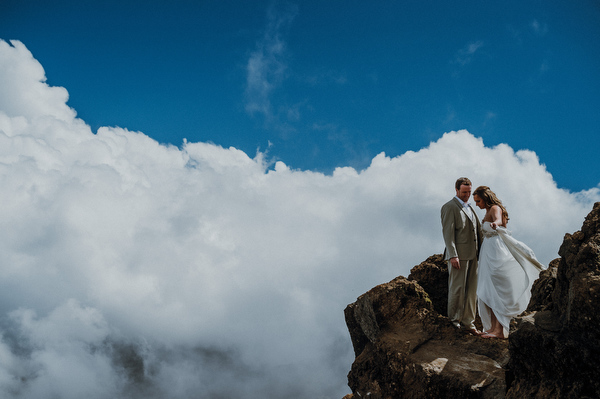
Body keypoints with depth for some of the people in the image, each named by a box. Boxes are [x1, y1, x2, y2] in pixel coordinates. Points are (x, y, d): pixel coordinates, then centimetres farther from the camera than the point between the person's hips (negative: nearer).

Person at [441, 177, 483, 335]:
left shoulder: (469, 208, 21)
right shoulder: (449, 207, -5)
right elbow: (448, 232, -12)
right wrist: (453, 255, -20)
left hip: (472, 255, 8)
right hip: (459, 255, -8)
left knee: (472, 289, 8)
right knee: (457, 289, -3)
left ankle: (468, 322, 14)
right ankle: (454, 321, 8)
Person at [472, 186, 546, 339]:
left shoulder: (495, 208, -11)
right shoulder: (488, 212, 18)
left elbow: (498, 219, -36)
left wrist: (495, 223, -58)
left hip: (495, 252, -10)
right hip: (488, 252, 10)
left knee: (496, 290, -13)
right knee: (488, 292, 8)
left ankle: (499, 329, -15)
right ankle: (493, 326, 10)